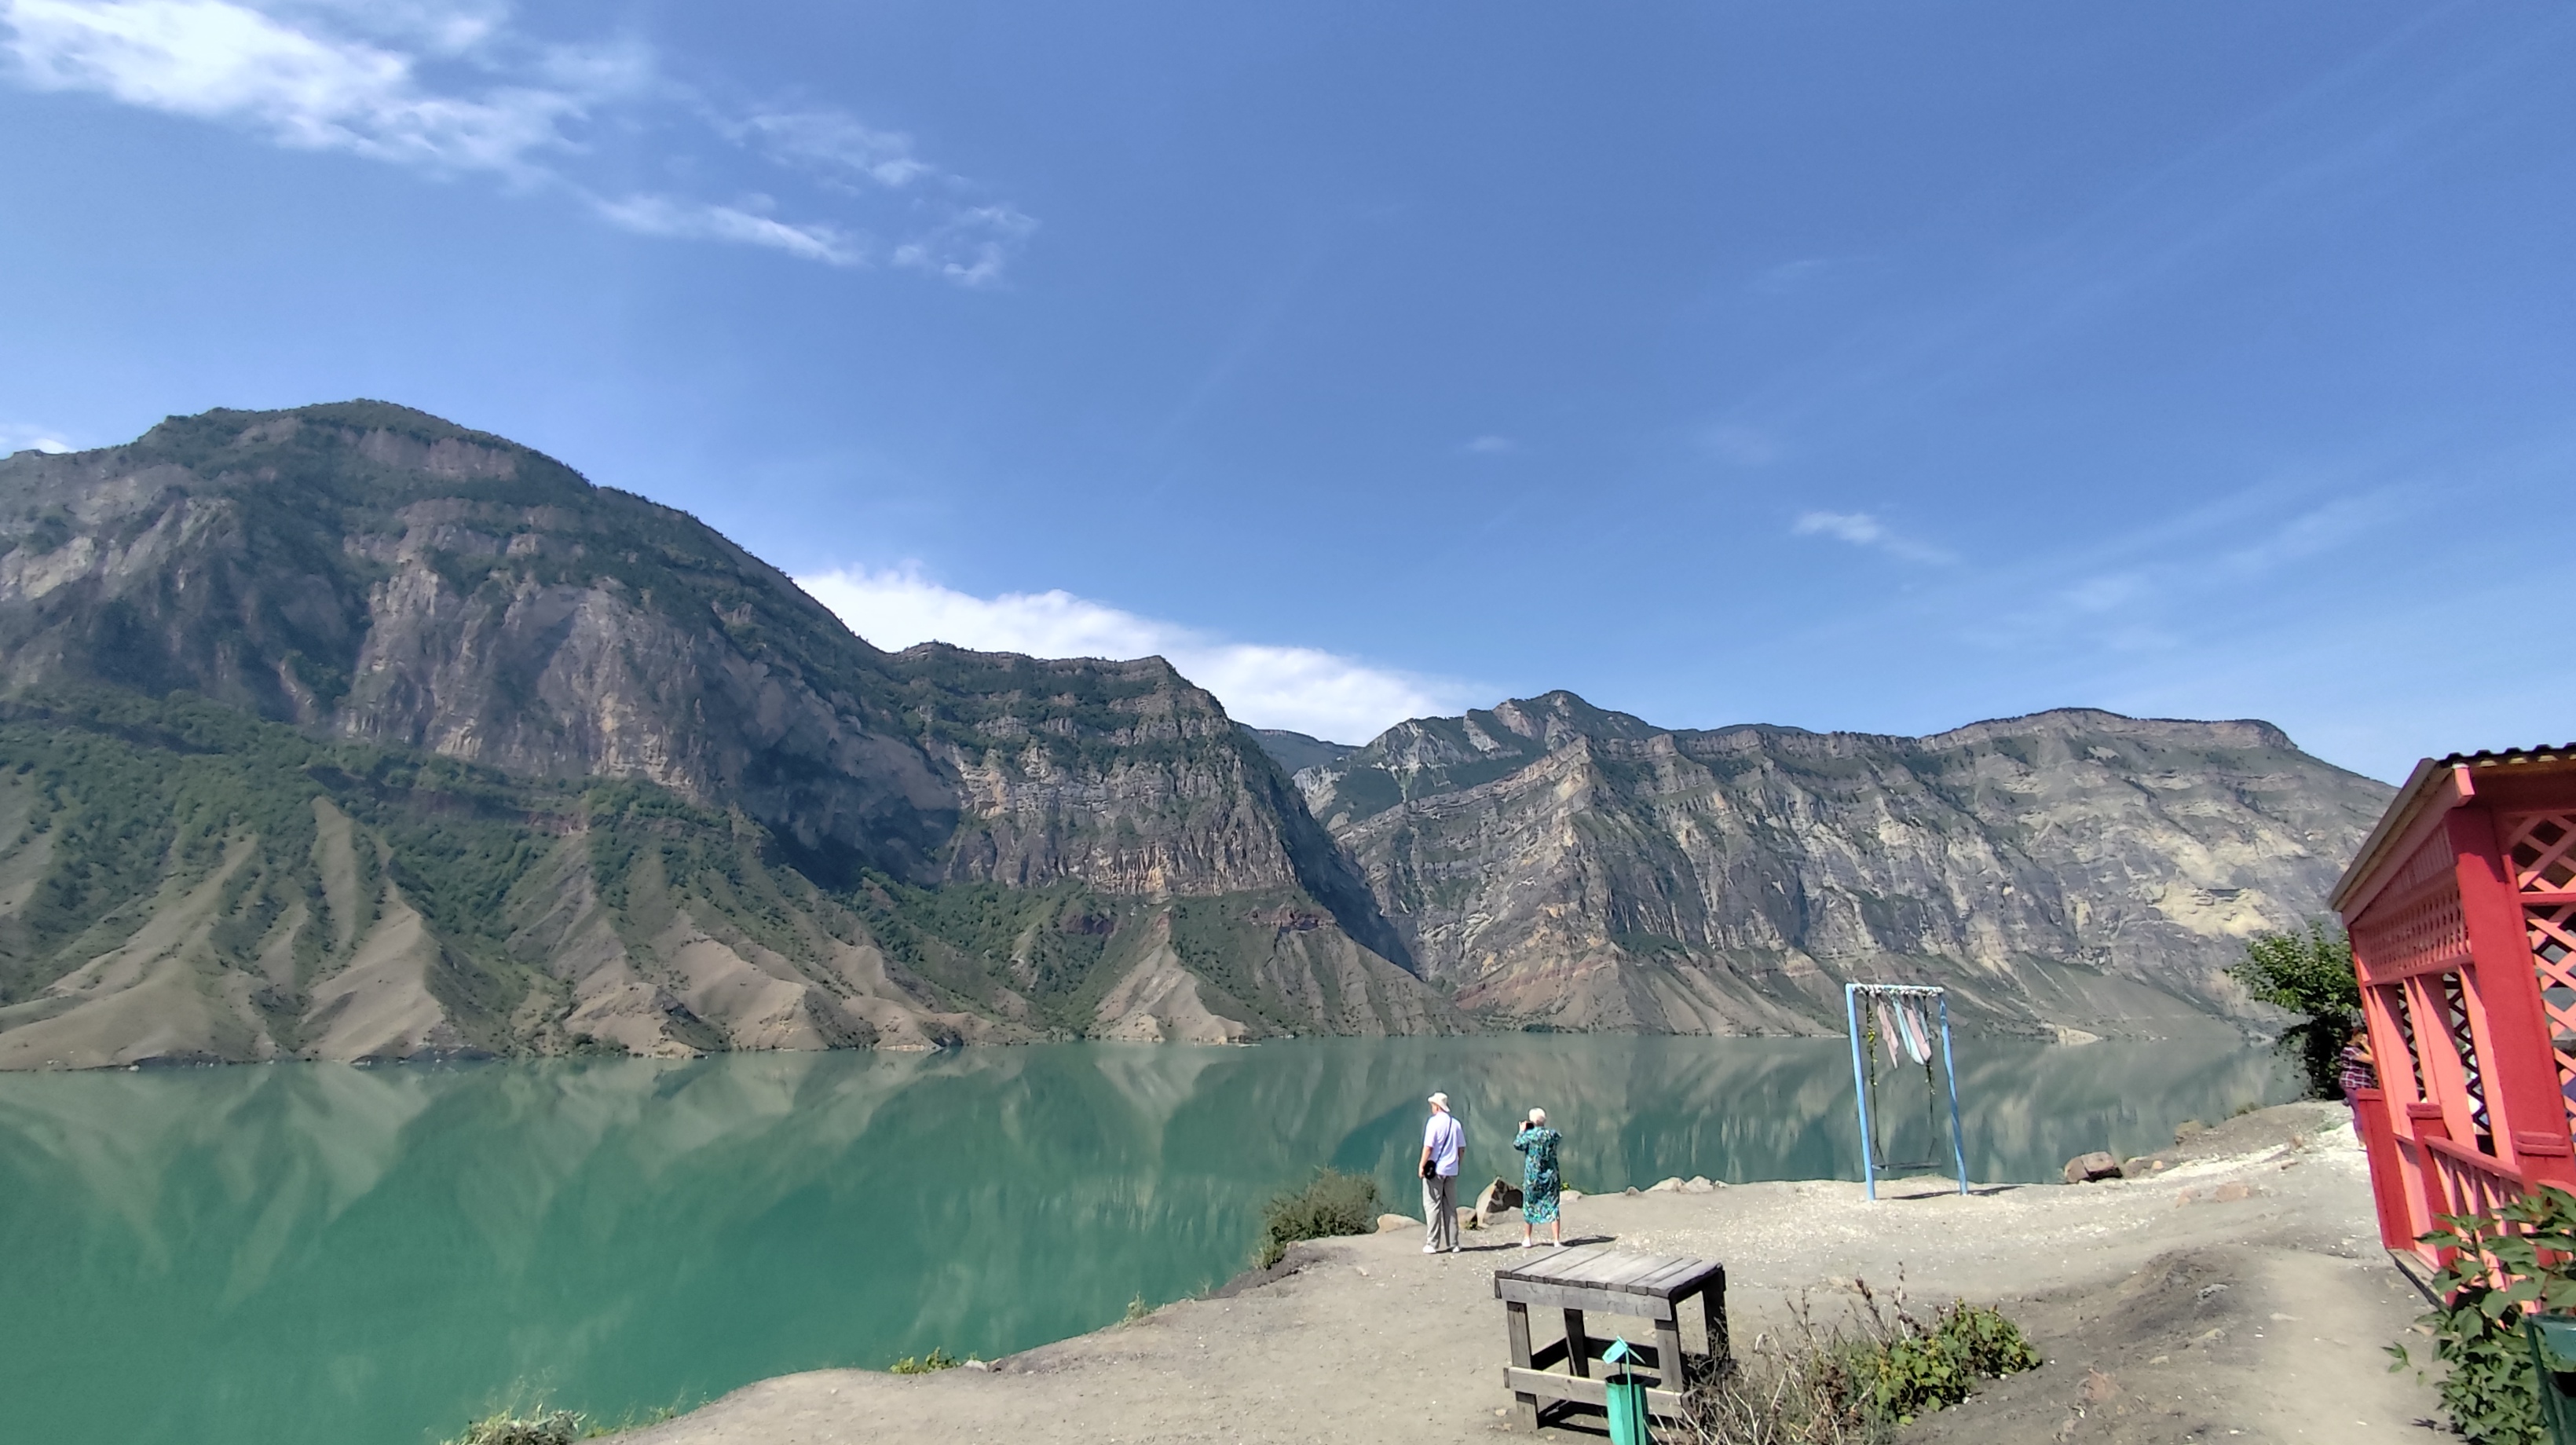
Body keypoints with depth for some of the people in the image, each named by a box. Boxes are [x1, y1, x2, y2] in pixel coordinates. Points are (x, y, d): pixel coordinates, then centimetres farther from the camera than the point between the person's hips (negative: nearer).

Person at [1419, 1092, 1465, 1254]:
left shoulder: (1433, 1122, -11)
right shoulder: (1456, 1123, 6)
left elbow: (1428, 1147, -16)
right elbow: (1462, 1148, 8)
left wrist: (1422, 1166, -9)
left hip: (1435, 1169, -5)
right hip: (1452, 1171, 5)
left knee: (1432, 1206, 0)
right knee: (1450, 1207, 12)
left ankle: (1432, 1244, -1)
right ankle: (1453, 1244, 13)